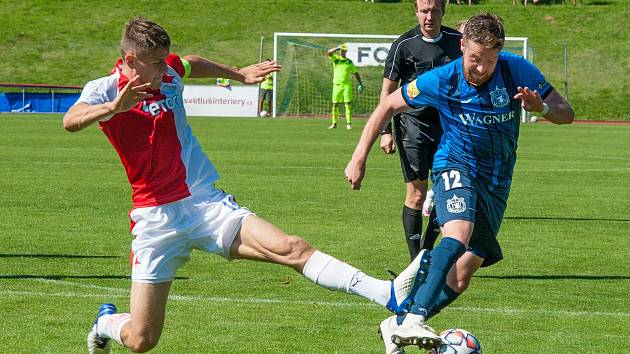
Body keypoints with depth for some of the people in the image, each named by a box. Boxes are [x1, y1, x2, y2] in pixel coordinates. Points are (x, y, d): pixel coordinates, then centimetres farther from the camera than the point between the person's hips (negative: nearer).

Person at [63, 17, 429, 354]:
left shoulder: (169, 72, 5)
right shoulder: (104, 89, -10)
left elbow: (193, 63, 31)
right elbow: (71, 121, -32)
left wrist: (238, 74, 33)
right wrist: (113, 108, -49)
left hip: (207, 202, 3)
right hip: (156, 218, -3)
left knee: (293, 248, -19)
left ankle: (389, 294, -33)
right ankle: (106, 323, 34)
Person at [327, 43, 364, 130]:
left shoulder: (349, 62, 9)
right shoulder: (335, 58, 7)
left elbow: (355, 73, 15)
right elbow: (328, 52, -11)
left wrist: (360, 83, 7)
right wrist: (337, 48, -22)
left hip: (347, 85, -1)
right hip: (337, 85, 1)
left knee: (348, 104, -8)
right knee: (335, 104, 2)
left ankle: (349, 123, -8)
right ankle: (334, 123, 10)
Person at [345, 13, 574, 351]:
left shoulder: (518, 71, -12)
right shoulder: (442, 80, -14)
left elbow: (566, 114, -7)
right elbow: (388, 106, 0)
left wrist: (541, 107, -31)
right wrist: (359, 158, -2)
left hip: (496, 181, 3)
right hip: (455, 165, -3)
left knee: (461, 276, -4)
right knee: (459, 233, -35)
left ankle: (401, 324, 9)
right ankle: (413, 319, -45)